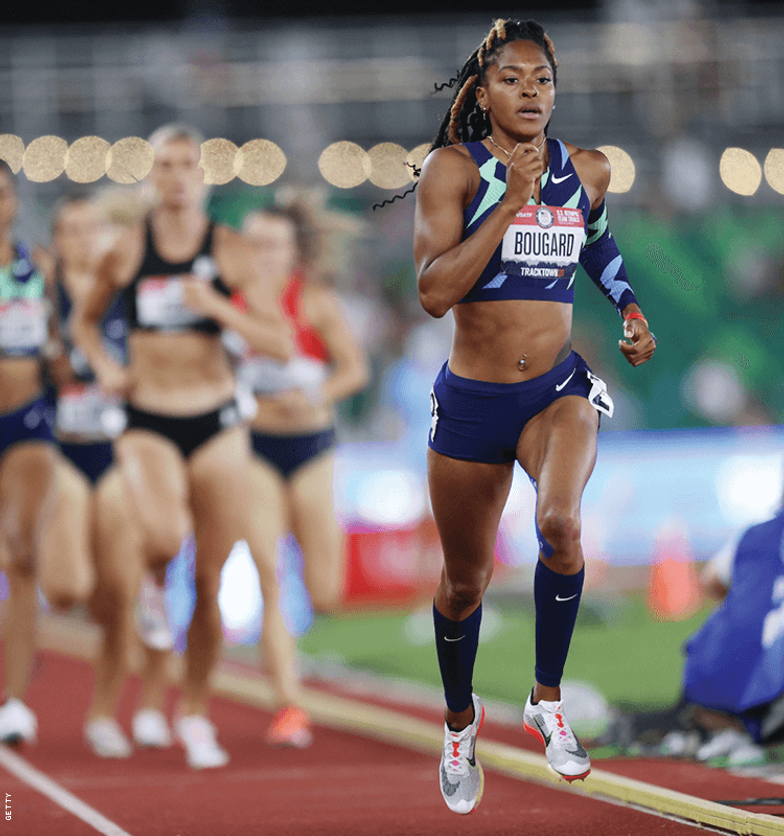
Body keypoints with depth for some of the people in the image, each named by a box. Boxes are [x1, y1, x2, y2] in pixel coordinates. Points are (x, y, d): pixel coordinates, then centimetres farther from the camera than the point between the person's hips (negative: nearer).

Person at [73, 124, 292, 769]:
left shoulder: (231, 251, -1)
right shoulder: (127, 250, 0)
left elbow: (282, 344, -4)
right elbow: (85, 318, 17)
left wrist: (216, 306, -16)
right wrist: (103, 365, -2)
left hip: (216, 423, 1)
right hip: (147, 422, -1)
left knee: (212, 577, 3)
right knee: (164, 536, -30)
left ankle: (195, 711, 21)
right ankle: (133, 577, 8)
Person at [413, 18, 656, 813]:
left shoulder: (587, 171, 2)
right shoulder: (454, 169, -9)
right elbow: (434, 290, -21)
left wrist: (631, 309, 9)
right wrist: (510, 199, -22)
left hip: (558, 391, 1)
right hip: (471, 399, -1)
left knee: (560, 524, -31)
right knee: (464, 582, 13)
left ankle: (547, 701, -12)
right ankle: (459, 720, 42)